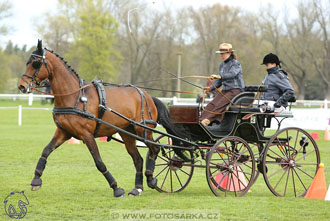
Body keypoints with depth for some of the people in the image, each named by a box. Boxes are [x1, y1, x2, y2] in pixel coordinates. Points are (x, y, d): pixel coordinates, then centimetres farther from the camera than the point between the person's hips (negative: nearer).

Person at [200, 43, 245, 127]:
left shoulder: (236, 64, -5)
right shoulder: (222, 65, 18)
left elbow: (232, 74, -26)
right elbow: (219, 81, 22)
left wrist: (220, 76, -41)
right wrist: (210, 88, 5)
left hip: (236, 89, -7)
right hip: (225, 90, 7)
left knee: (221, 103, -29)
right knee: (212, 103, -18)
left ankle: (208, 119, -43)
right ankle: (201, 119, -33)